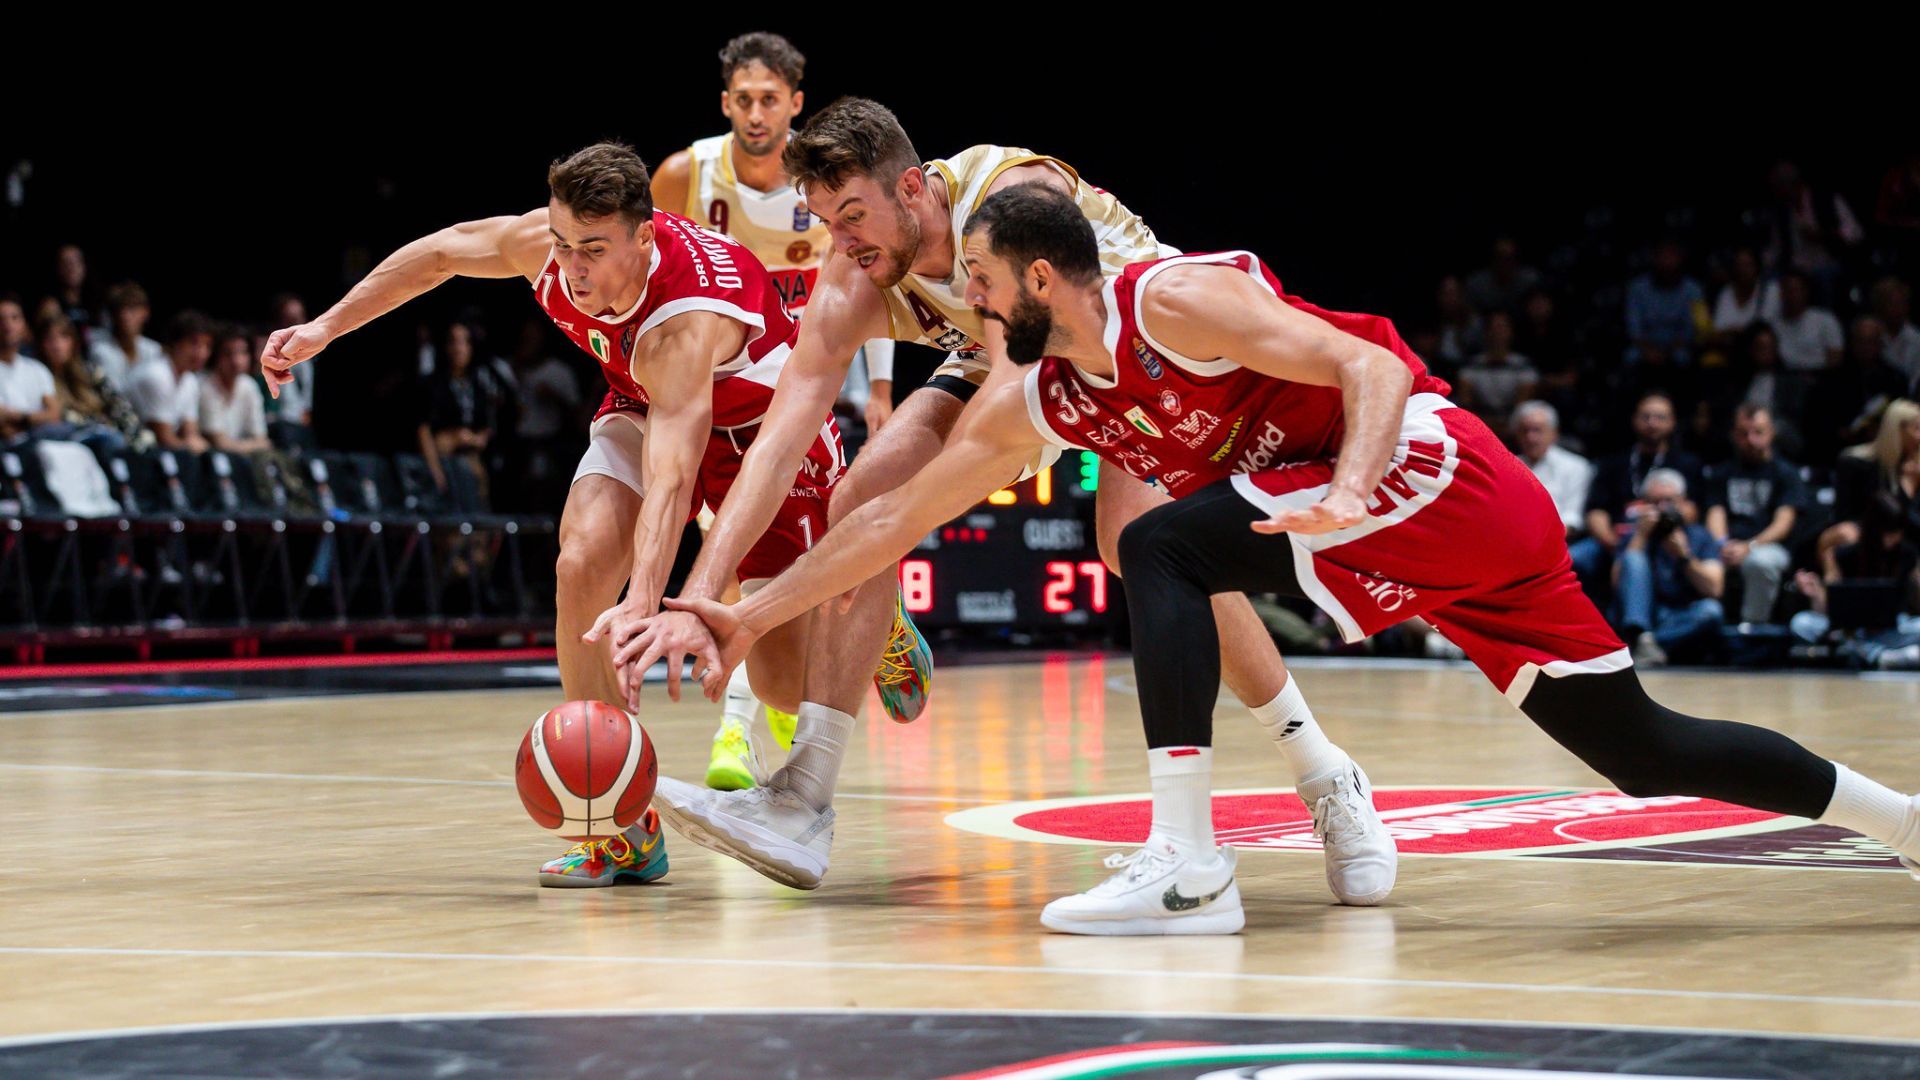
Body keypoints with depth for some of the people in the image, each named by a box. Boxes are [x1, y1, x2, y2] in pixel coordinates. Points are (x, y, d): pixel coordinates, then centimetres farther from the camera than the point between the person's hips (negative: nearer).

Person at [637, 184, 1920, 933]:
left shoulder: (1174, 299, -14)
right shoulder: (1032, 402, 10)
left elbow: (1372, 367, -17)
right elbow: (900, 516, 13)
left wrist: (1348, 492, -34)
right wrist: (757, 612, 11)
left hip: (1432, 466, -9)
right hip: (1462, 522, 9)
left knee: (1164, 552, -19)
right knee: (1643, 753, 10)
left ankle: (1187, 867, -25)